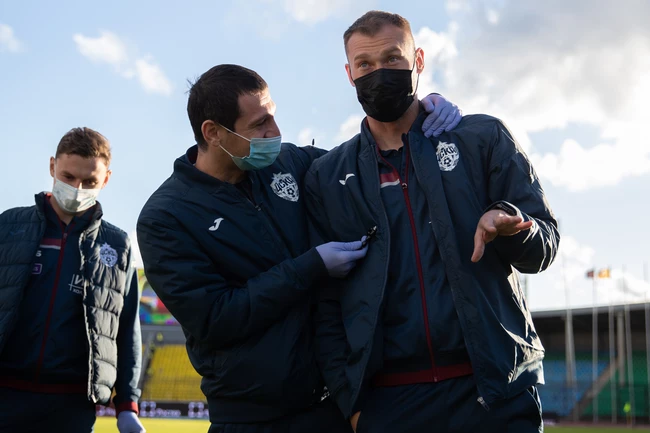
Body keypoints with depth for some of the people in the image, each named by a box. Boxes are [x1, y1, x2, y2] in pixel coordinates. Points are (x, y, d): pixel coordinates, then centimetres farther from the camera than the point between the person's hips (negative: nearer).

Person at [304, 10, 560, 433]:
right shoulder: (326, 177, 9)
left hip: (494, 387, -1)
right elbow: (325, 301, 8)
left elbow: (543, 248, 3)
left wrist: (511, 224, -19)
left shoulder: (483, 139, 5)